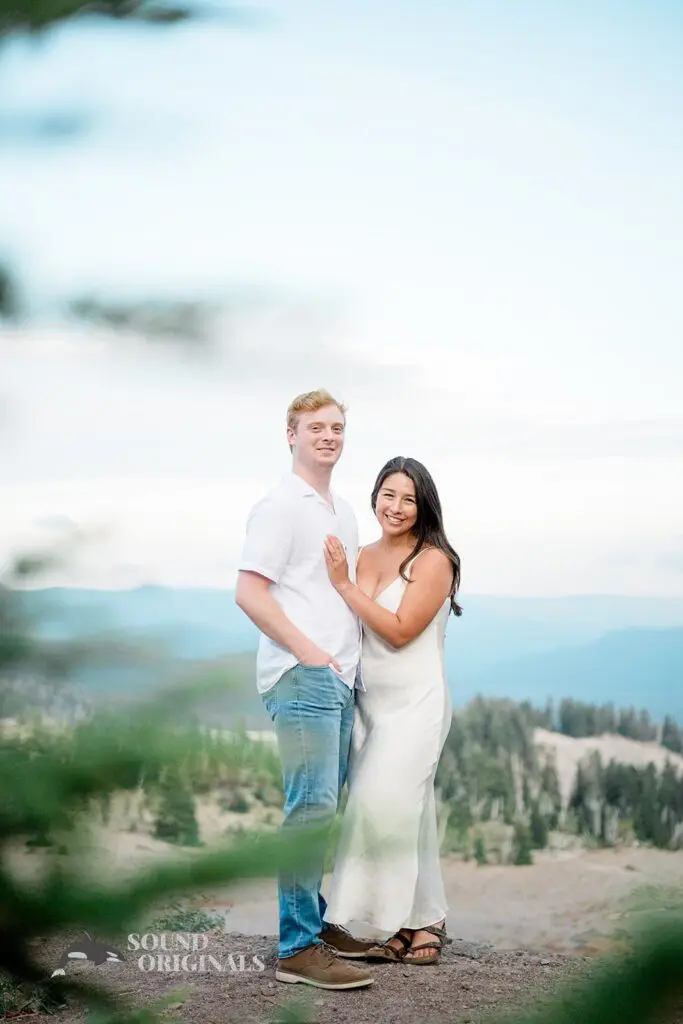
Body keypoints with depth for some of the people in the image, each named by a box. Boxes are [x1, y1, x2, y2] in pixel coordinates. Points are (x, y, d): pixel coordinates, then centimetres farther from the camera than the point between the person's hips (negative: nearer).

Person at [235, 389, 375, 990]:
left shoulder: (342, 511, 18)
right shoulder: (280, 506, -7)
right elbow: (249, 593, -14)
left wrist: (350, 656, 13)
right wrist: (311, 652, -15)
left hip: (339, 676, 8)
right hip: (302, 676, -8)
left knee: (324, 805, 13)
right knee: (312, 805, -11)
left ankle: (313, 920, 23)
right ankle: (297, 947, -7)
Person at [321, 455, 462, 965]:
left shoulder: (433, 561, -10)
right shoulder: (365, 556, 8)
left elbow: (399, 631, -17)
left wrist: (345, 584, -17)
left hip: (415, 703, -6)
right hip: (369, 702, 6)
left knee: (386, 806, -14)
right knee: (406, 816, 9)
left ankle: (421, 923, -2)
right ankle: (422, 922, 17)